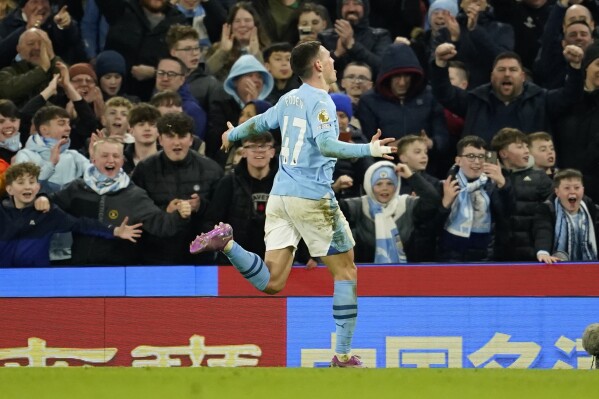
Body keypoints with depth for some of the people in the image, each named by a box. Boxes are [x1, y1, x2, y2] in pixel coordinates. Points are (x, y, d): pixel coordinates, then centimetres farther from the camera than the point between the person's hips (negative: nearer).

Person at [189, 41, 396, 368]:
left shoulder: (290, 99, 13)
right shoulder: (320, 102, -10)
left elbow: (259, 122, 30)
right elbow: (325, 144, -26)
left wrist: (232, 135, 50)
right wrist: (368, 150, -27)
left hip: (281, 194, 7)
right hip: (312, 197, -7)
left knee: (271, 283, 3)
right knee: (346, 271, 5)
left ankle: (226, 243, -16)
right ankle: (343, 355, 3)